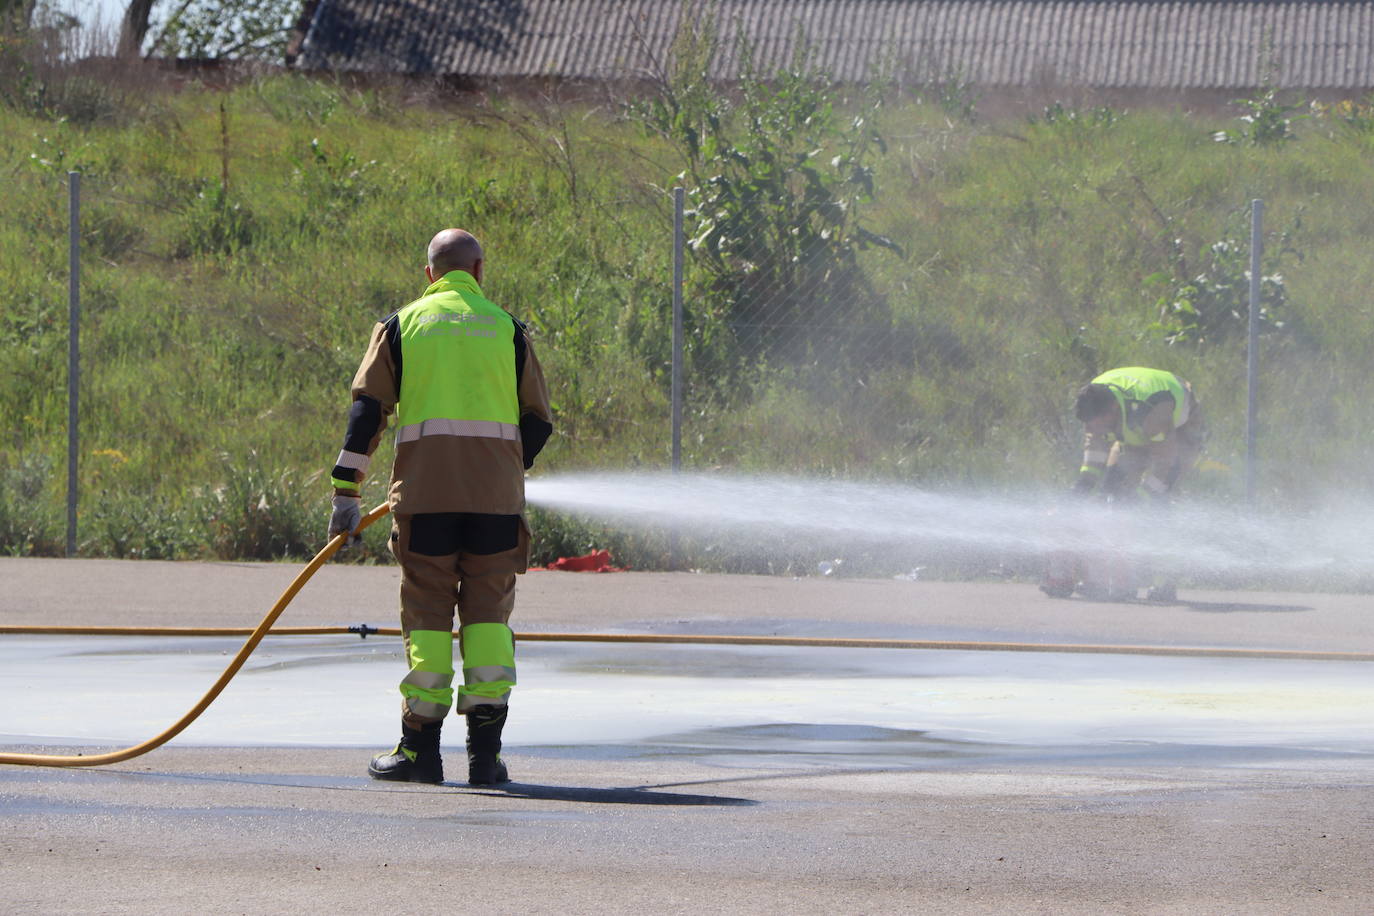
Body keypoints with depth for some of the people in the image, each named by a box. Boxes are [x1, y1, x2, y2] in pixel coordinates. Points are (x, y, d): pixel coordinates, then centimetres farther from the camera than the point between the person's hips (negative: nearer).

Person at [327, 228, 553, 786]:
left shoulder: (401, 326, 10)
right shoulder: (507, 329, 12)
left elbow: (367, 409, 3)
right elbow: (537, 422, 13)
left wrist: (347, 492, 4)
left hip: (425, 489, 0)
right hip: (496, 493, 1)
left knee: (427, 613, 4)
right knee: (489, 611, 5)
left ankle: (421, 749, 4)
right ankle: (486, 750, -1)